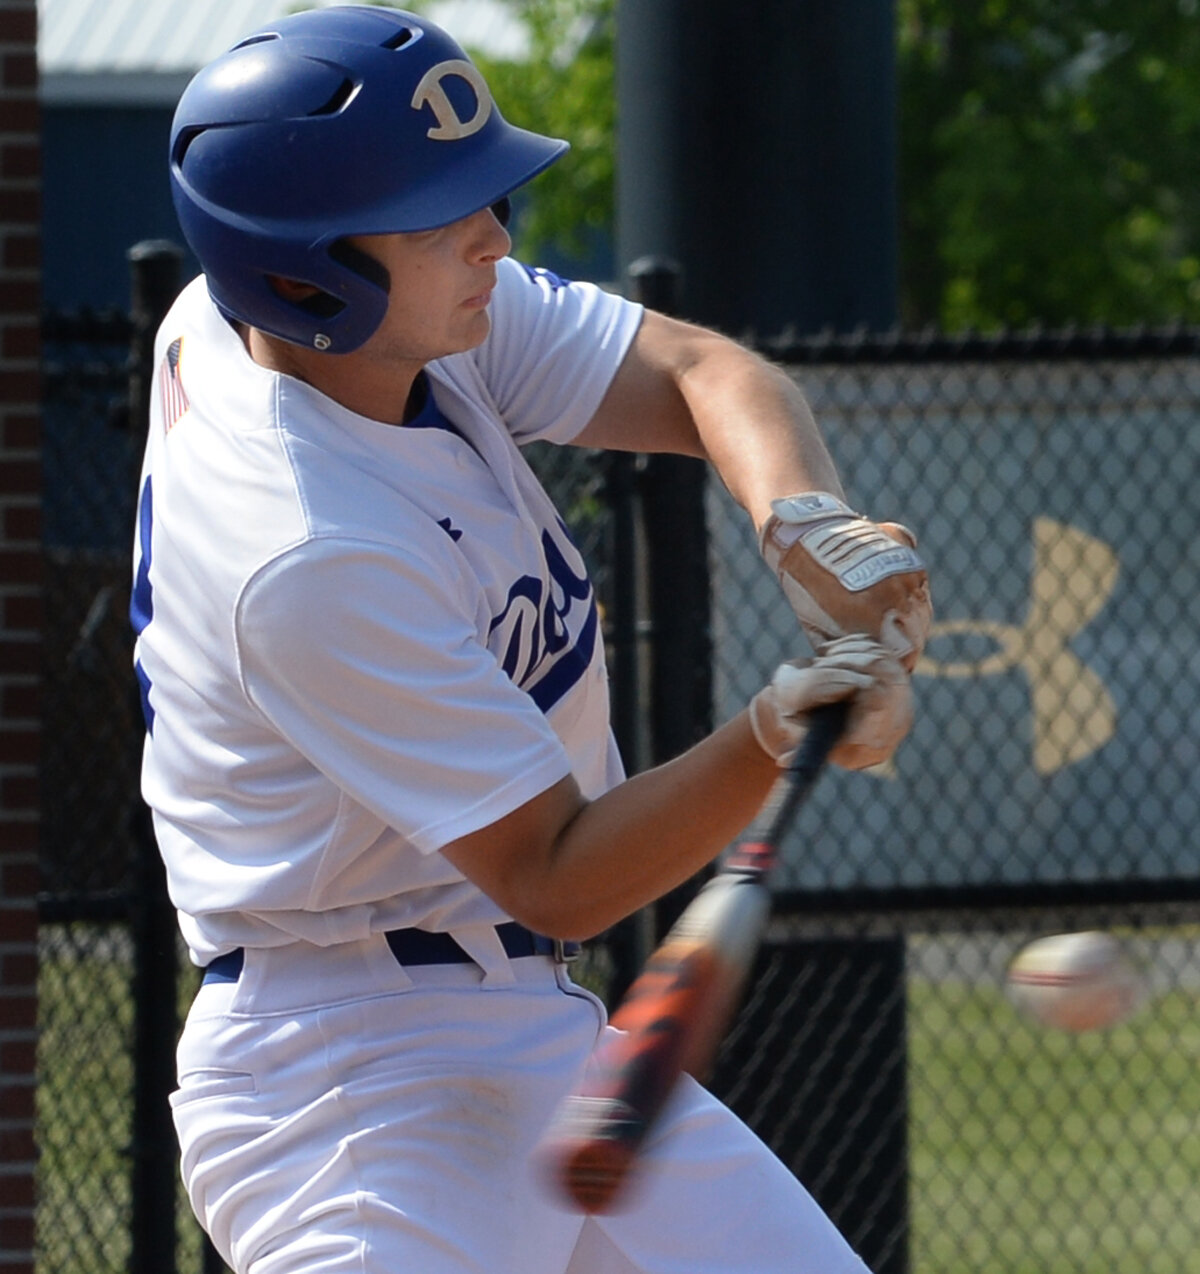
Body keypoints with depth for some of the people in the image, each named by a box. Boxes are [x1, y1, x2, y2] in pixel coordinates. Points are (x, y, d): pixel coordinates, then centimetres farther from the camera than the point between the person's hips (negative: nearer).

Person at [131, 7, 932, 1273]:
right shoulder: (310, 560, -27)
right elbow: (554, 878, -21)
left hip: (543, 1041, 10)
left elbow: (695, 370, -1)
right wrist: (774, 738, -33)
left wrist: (809, 526, -21)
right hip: (355, 1075, -10)